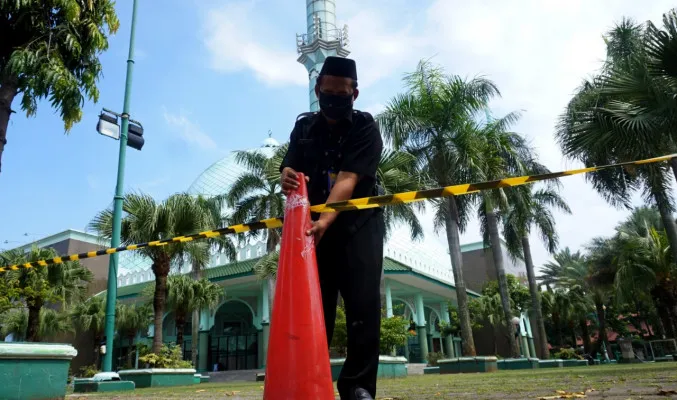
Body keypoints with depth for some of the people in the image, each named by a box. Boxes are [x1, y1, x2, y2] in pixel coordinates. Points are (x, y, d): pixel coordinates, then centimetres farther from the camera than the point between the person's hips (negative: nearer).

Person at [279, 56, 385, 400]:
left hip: (358, 223, -3)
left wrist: (325, 220, -38)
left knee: (363, 302, -11)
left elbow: (348, 180, -22)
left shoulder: (365, 127, -8)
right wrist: (288, 179, -30)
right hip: (314, 223, 3)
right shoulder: (304, 127, 6)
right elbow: (289, 170, -4)